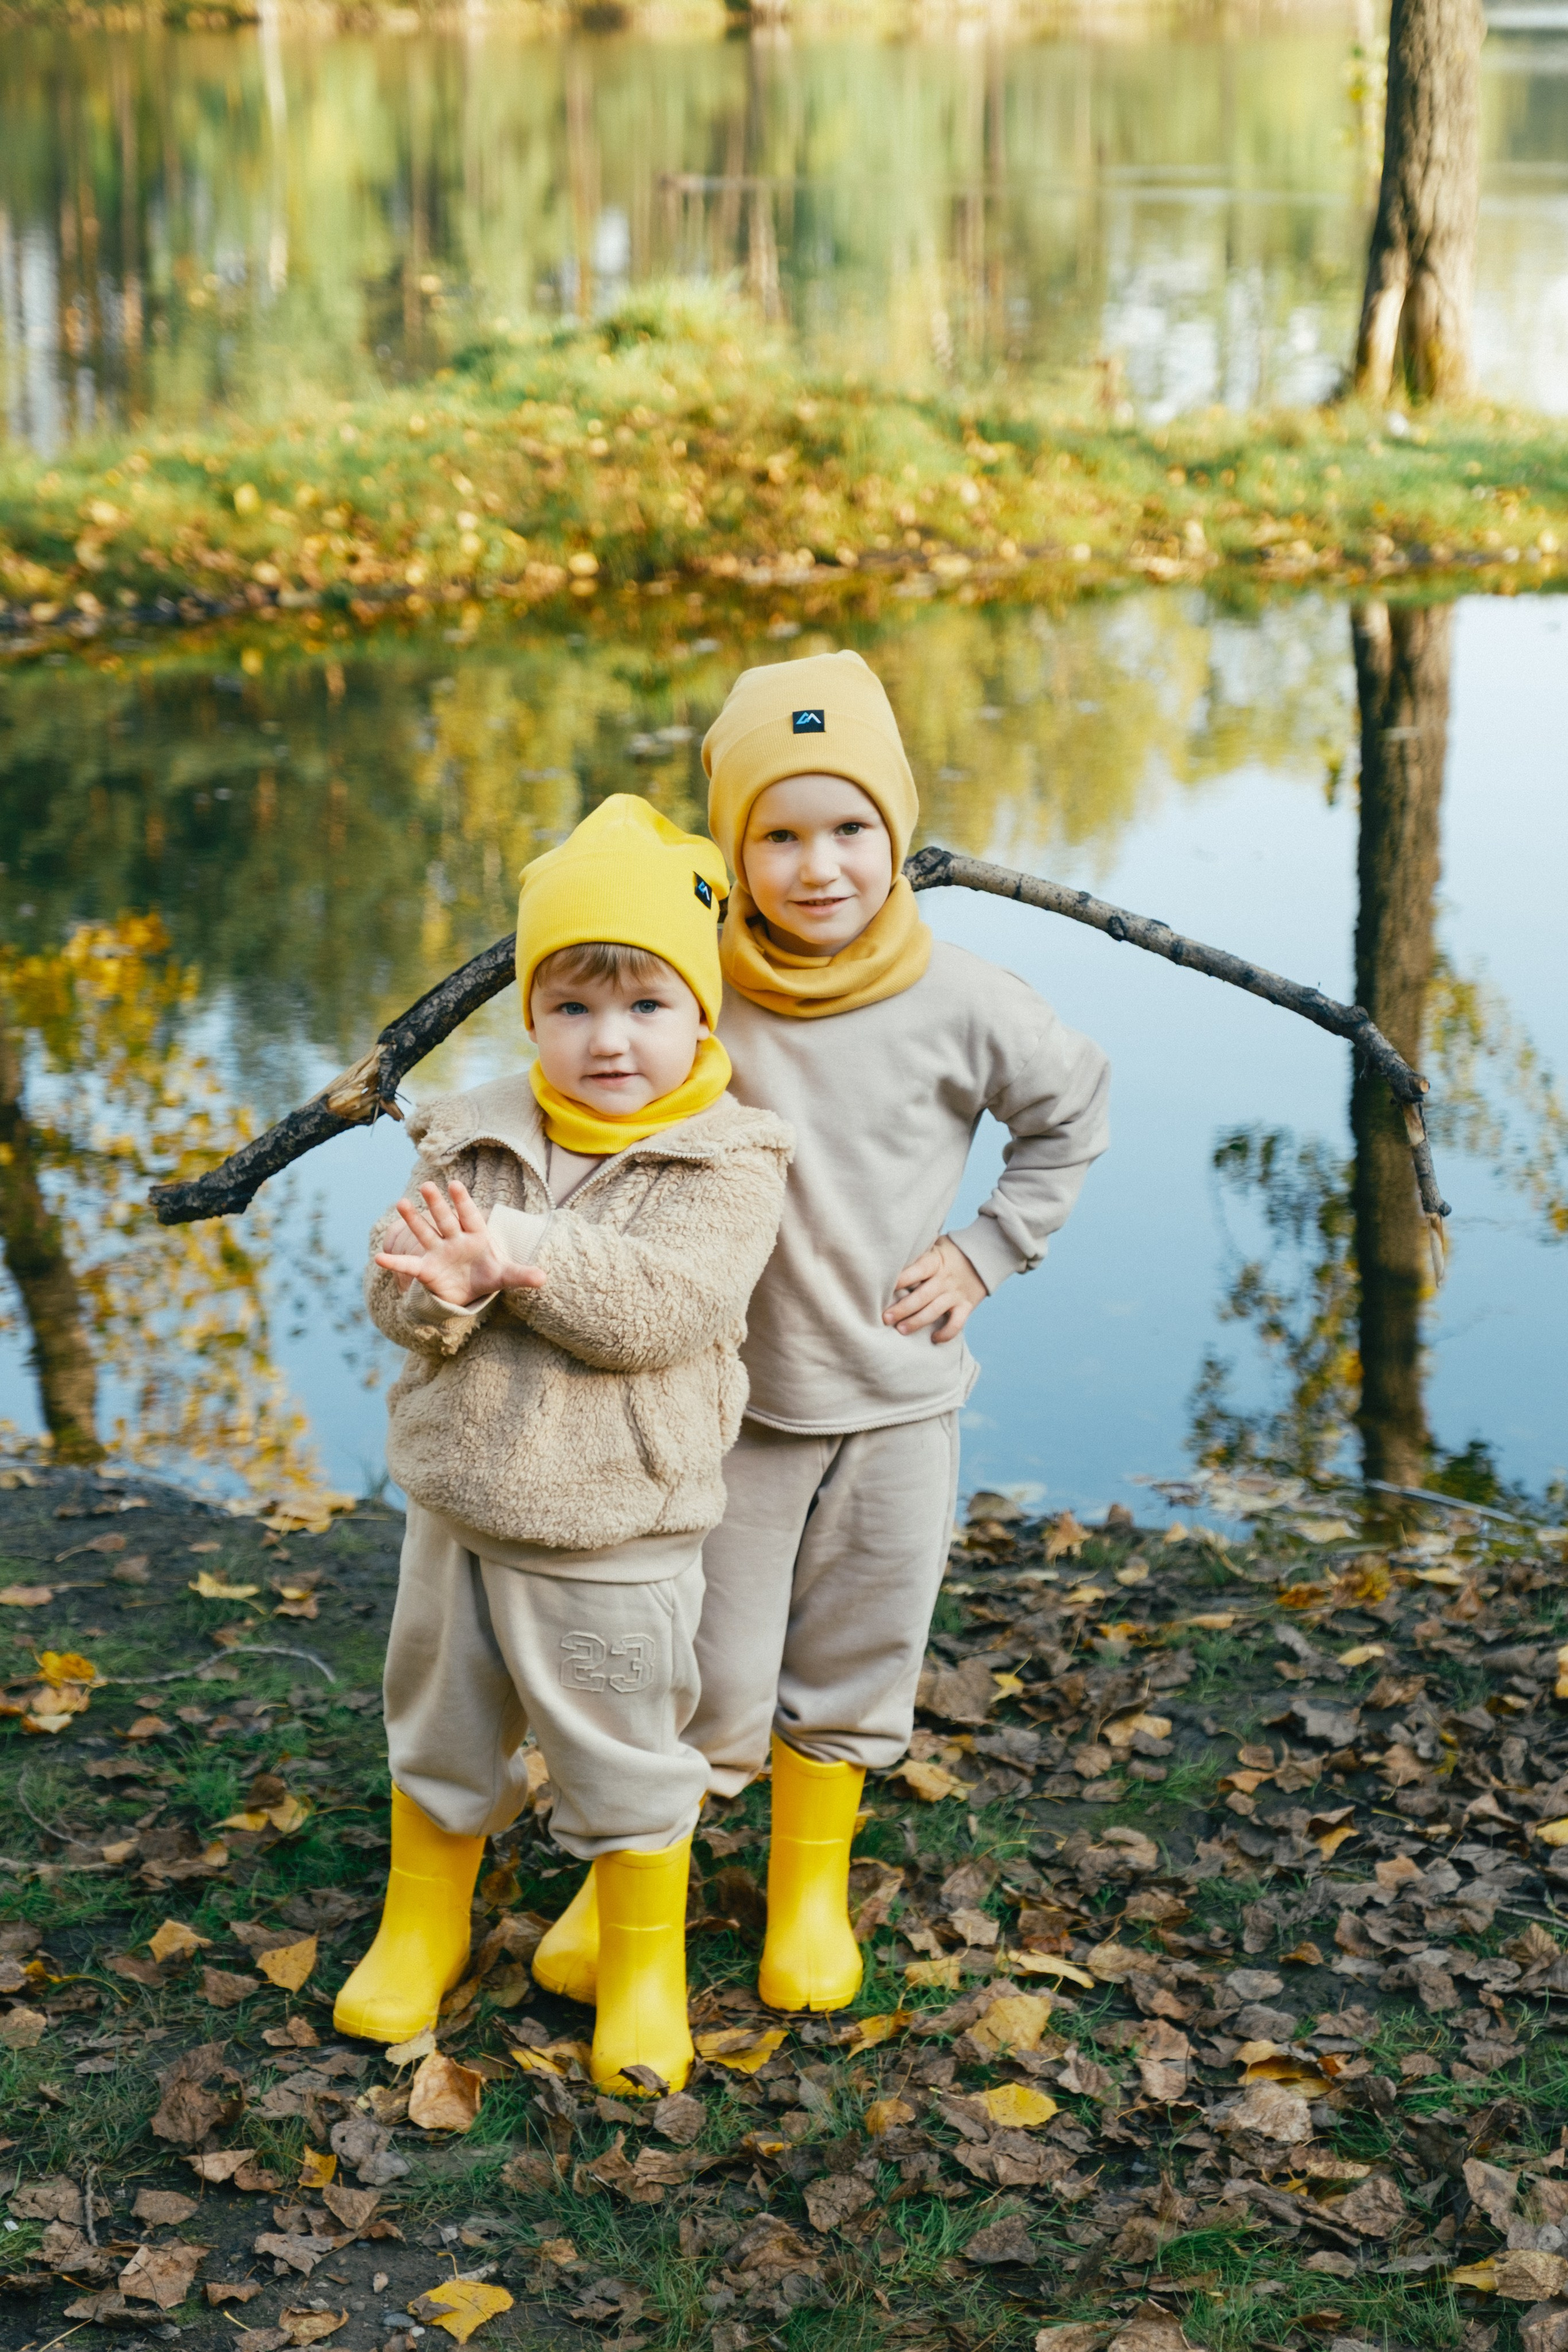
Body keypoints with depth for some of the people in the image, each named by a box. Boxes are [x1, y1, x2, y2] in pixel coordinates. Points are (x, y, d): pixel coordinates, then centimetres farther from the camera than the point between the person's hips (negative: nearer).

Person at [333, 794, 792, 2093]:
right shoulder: (476, 1138, 0)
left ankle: (645, 1974, 31)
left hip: (616, 1538, -4)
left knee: (625, 1766, 10)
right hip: (457, 1510, 5)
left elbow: (659, 1310, -26)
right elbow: (397, 1294, -6)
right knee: (441, 1736, 22)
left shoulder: (727, 1163, -14)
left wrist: (521, 1249, -30)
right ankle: (421, 1934, 43)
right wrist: (439, 1281, -29)